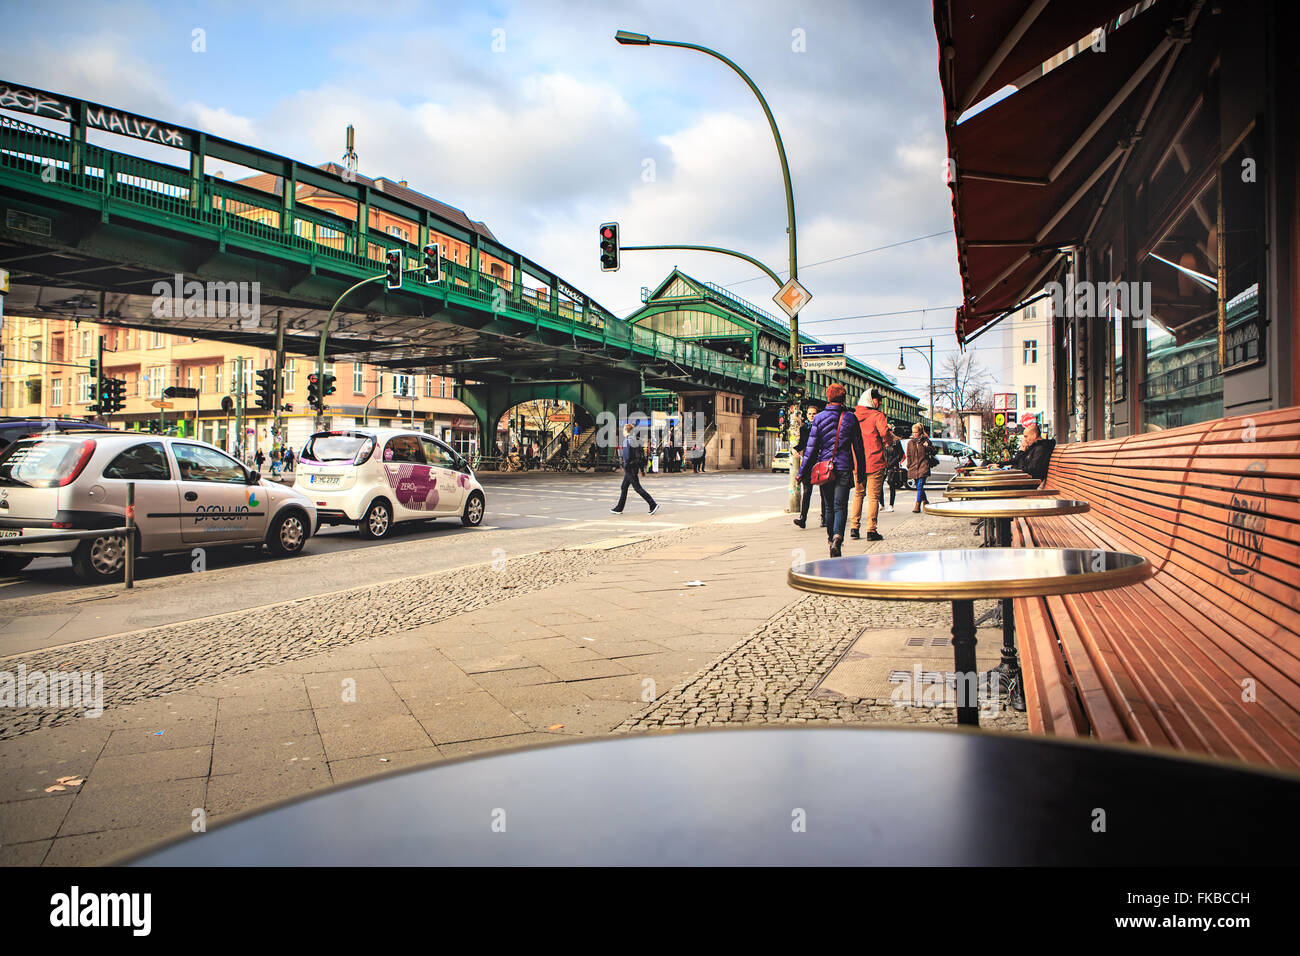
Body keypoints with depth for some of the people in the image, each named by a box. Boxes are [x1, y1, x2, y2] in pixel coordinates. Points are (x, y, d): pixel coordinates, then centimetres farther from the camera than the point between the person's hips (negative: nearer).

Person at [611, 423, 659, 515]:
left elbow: (627, 455, -20)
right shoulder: (635, 440, 13)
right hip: (636, 465, 9)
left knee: (637, 488, -6)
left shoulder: (627, 440, -14)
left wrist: (625, 467, -16)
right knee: (624, 487, 15)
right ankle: (619, 508, 20)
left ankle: (653, 505, -9)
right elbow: (642, 453, 15)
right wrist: (642, 467, 17)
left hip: (630, 467, -9)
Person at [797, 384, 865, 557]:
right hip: (844, 468, -1)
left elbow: (811, 447, -1)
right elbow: (858, 447, 6)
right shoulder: (851, 418, 2)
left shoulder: (819, 418, 0)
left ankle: (831, 537, 22)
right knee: (840, 505, -3)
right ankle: (838, 536, -25)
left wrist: (803, 472, 4)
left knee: (828, 505, 14)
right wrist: (861, 472, 14)